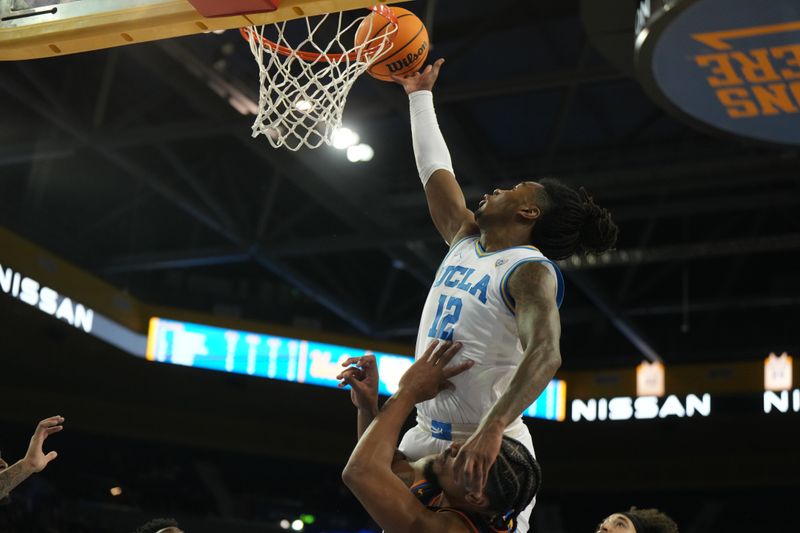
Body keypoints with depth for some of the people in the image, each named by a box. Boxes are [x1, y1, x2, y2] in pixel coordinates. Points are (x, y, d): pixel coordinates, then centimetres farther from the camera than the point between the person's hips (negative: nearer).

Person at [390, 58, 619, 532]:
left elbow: (545, 354, -31)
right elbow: (436, 170, 25)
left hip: (486, 447, -7)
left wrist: (492, 429, -44)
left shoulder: (530, 270, -13)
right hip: (426, 438, 8)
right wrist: (420, 95, 30)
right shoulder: (465, 240, 11)